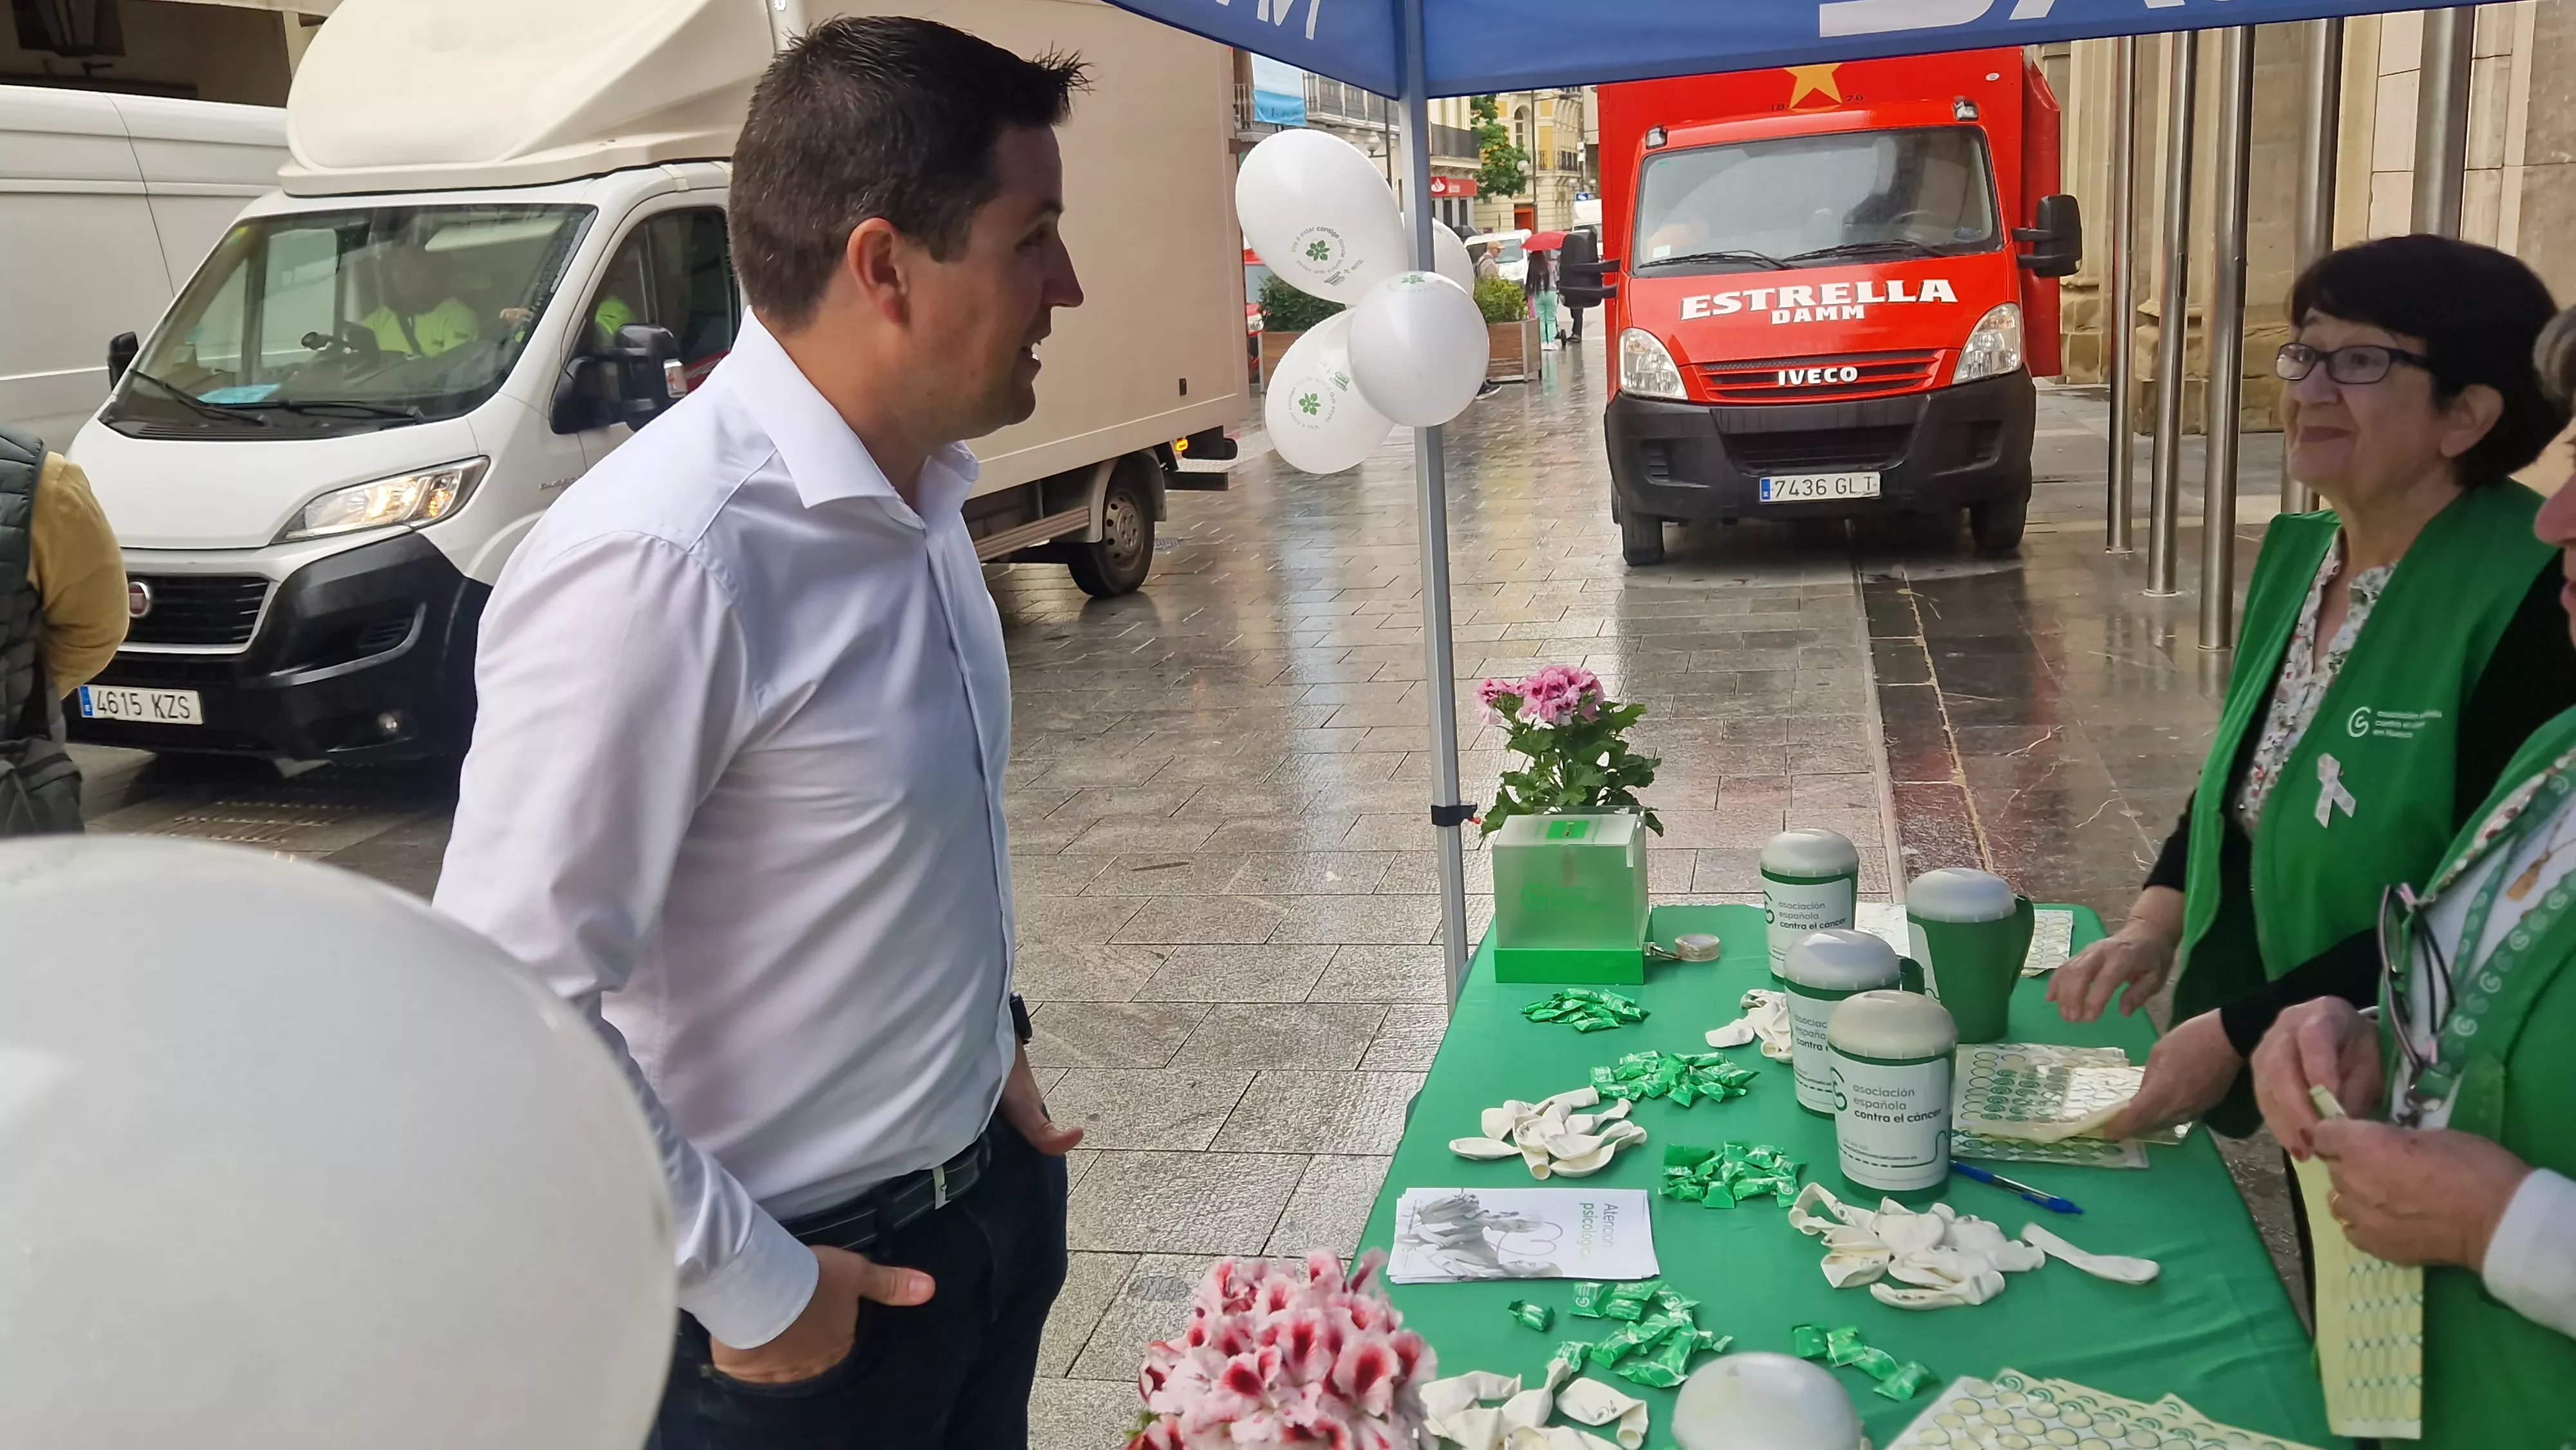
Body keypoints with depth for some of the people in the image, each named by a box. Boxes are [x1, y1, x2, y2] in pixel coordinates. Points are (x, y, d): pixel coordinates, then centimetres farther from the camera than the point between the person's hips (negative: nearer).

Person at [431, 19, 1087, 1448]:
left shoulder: (912, 493, 0)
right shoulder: (657, 562, -27)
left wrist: (987, 1035, 11)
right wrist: (749, 1292, -18)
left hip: (989, 1190, 8)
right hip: (812, 1281, -8)